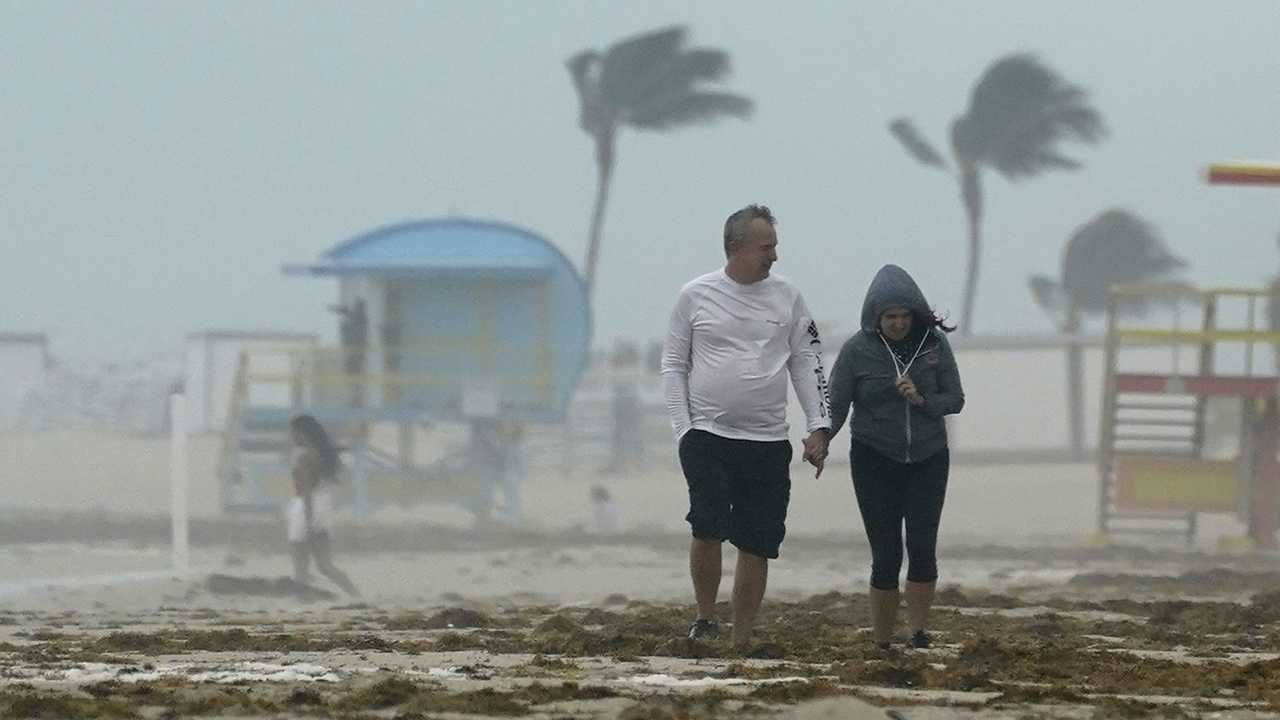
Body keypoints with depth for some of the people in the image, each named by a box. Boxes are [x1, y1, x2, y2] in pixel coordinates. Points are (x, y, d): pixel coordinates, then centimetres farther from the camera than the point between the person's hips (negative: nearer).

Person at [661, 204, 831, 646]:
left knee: (757, 543, 2)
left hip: (767, 442, 2)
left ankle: (741, 640, 11)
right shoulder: (695, 296, 1)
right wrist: (682, 427, -4)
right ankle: (705, 620, 4)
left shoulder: (785, 297, 6)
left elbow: (807, 362, 10)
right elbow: (673, 365, 5)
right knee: (708, 527, -16)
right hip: (707, 435, -2)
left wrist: (819, 426, 1)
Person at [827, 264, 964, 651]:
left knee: (922, 547, -12)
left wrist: (921, 400, -18)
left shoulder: (934, 344, -3)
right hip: (875, 461, -1)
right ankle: (881, 643, 8)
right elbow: (835, 405, -5)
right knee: (886, 554, -2)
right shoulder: (857, 351, -7)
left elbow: (955, 399, 2)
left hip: (927, 459, 1)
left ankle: (918, 631, 0)